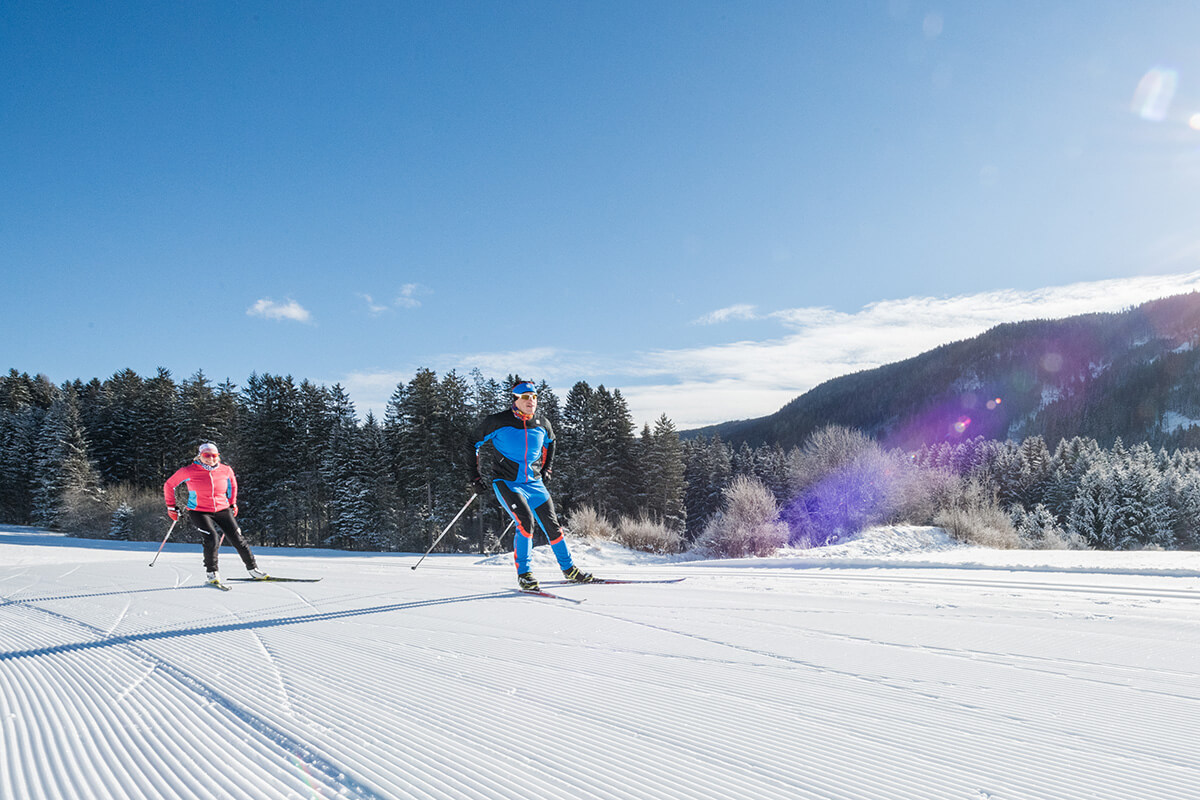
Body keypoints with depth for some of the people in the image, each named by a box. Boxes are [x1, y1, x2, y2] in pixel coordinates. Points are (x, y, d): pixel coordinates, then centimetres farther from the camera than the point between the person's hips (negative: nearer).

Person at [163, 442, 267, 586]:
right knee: (212, 539, -22)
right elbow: (169, 485, 3)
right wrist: (171, 506, 5)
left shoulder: (225, 470, -3)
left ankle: (252, 568, 13)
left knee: (237, 539, -3)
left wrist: (232, 503, 19)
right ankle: (212, 573, 0)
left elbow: (233, 484, 20)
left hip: (222, 510, 3)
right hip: (199, 512, -3)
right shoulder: (189, 471, -11)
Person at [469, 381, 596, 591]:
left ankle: (569, 569, 25)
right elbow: (474, 444, 0)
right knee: (526, 521, -24)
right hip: (507, 483, -4)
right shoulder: (498, 422, -13)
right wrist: (476, 477, -1)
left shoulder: (542, 424, 1)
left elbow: (549, 443, 24)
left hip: (534, 484, 5)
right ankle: (523, 573, -10)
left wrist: (546, 469, 19)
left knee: (552, 526, 6)